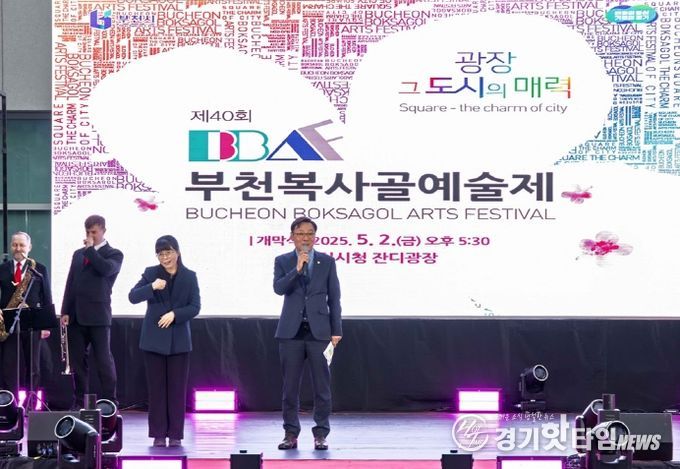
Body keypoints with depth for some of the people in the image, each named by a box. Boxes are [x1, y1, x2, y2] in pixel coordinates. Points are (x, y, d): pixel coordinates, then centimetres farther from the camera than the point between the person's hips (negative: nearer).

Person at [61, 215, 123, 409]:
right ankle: (80, 402, 11)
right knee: (77, 361, 5)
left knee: (104, 360, -5)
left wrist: (91, 249, -10)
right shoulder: (78, 254, 18)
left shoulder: (114, 254, 3)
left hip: (98, 315, -5)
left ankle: (110, 402, -1)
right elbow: (70, 283, 14)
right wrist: (65, 311, 5)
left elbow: (106, 269, -20)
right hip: (76, 315, 5)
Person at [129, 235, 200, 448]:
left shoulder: (189, 277, 4)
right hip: (154, 338, 0)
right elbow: (133, 296, -6)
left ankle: (175, 434, 6)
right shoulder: (151, 273, 3)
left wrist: (174, 314, -16)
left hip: (179, 340, 0)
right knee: (156, 388, 2)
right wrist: (152, 287, -23)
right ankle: (158, 434, 7)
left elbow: (195, 307, -1)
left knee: (177, 388, 1)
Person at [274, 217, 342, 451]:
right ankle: (291, 433, 10)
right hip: (291, 331, 0)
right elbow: (278, 288, -11)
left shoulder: (327, 262, 6)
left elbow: (334, 298, 6)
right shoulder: (283, 261, 6)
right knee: (290, 386, 3)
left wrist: (336, 330, 1)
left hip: (319, 330, 0)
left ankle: (320, 434, 7)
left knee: (322, 386, 1)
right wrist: (297, 268, -21)